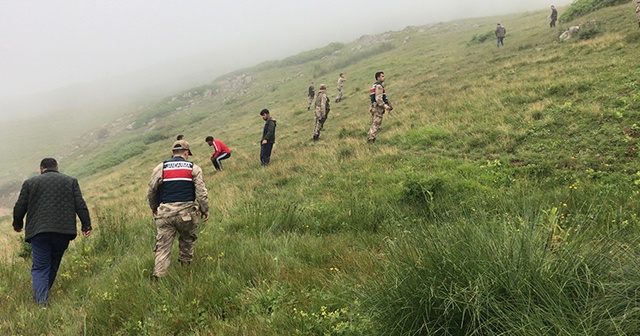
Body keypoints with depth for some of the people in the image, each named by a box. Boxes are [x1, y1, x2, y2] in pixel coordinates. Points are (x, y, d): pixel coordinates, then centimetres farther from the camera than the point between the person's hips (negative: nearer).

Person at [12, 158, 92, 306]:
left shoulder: (30, 183, 10)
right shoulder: (71, 181, 11)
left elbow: (19, 207, 11)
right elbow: (80, 206, 4)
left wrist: (17, 224, 27)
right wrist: (86, 225, 6)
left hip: (39, 232, -1)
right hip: (63, 231, 1)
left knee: (39, 268, 0)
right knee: (53, 266, 17)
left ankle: (41, 300, -15)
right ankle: (43, 293, 24)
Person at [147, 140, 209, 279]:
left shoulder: (160, 168, 8)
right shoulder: (194, 168, 6)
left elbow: (151, 191, 11)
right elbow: (201, 192, -1)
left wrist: (153, 207, 28)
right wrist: (205, 211, 8)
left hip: (165, 213, 1)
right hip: (186, 212, 0)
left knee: (163, 246, 2)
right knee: (187, 240, 23)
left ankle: (158, 277, -6)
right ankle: (186, 265, 32)